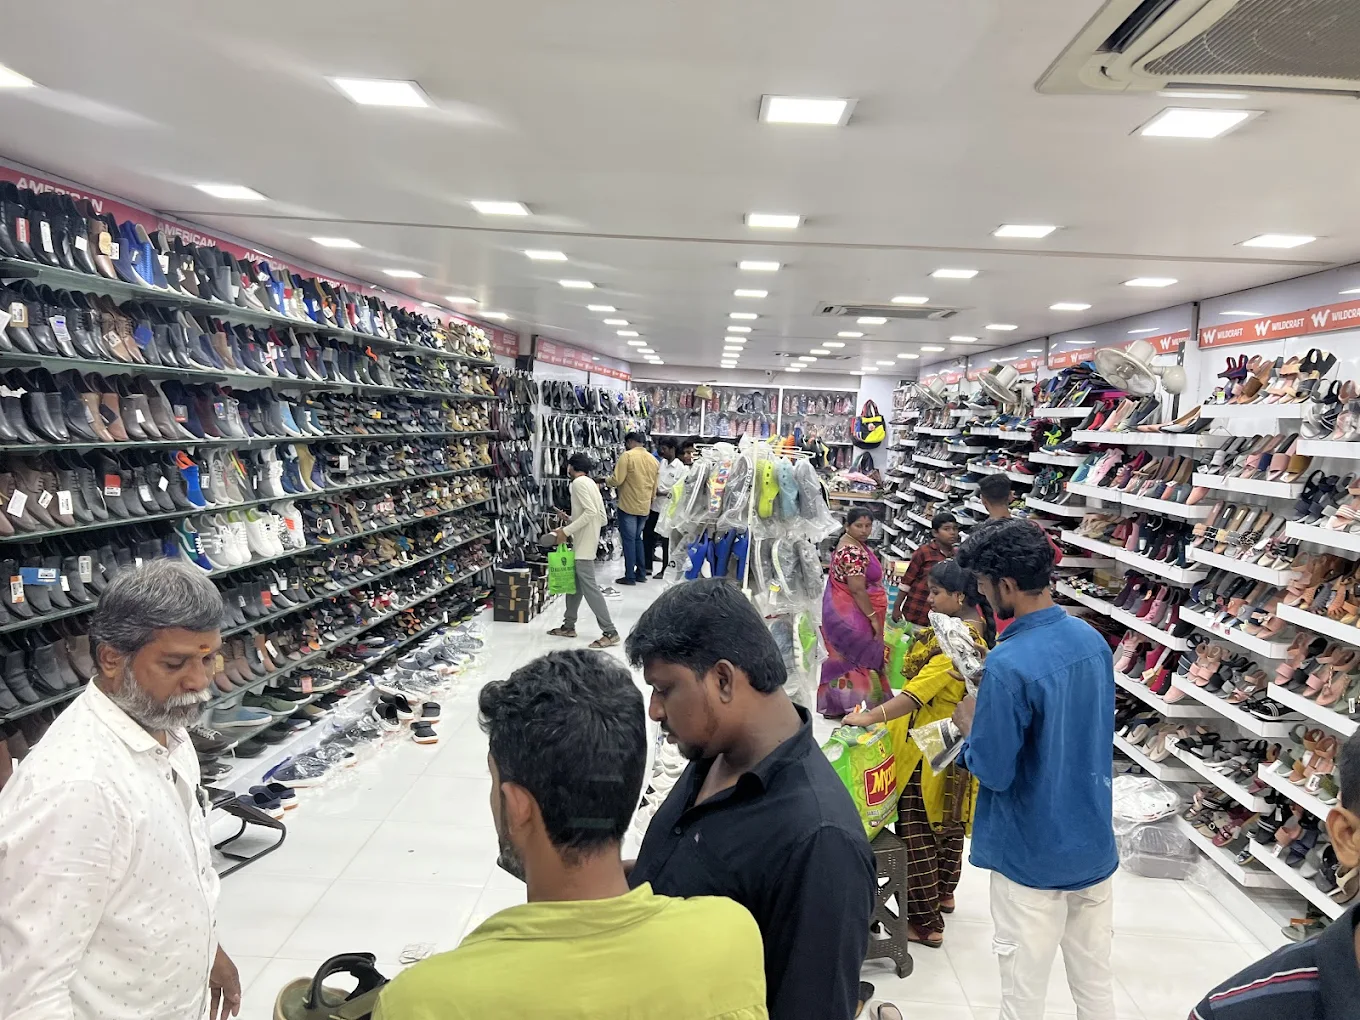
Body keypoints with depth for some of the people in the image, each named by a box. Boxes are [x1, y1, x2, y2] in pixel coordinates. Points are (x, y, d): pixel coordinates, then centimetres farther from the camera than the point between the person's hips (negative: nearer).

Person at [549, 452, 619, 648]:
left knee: (588, 586, -9)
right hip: (584, 542, 10)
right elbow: (602, 518, 13)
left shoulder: (579, 482, -12)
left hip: (583, 544, -10)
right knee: (574, 584, 17)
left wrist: (567, 531, -19)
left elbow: (590, 512, -24)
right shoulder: (591, 483, 15)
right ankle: (569, 626, 26)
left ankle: (610, 632, -8)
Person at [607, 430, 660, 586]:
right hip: (645, 507, 6)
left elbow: (617, 480, -17)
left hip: (628, 506, -6)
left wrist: (606, 481, 3)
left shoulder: (627, 456, -12)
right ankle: (641, 573, 20)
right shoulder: (653, 460, 7)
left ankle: (630, 576, 2)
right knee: (637, 538, 18)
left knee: (628, 540, 0)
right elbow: (655, 487, 12)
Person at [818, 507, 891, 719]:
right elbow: (857, 589, -26)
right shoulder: (853, 551, -23)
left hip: (844, 611, 11)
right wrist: (874, 618, -22)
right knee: (859, 657, -3)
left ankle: (835, 705, 23)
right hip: (850, 614, -11)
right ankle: (851, 707, 3)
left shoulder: (851, 544, 11)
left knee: (844, 656, 15)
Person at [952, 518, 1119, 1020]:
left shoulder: (1009, 665, -26)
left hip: (1034, 857, -7)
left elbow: (993, 772, -21)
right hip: (1095, 843, 7)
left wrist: (970, 724, -3)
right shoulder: (1092, 638, -1)